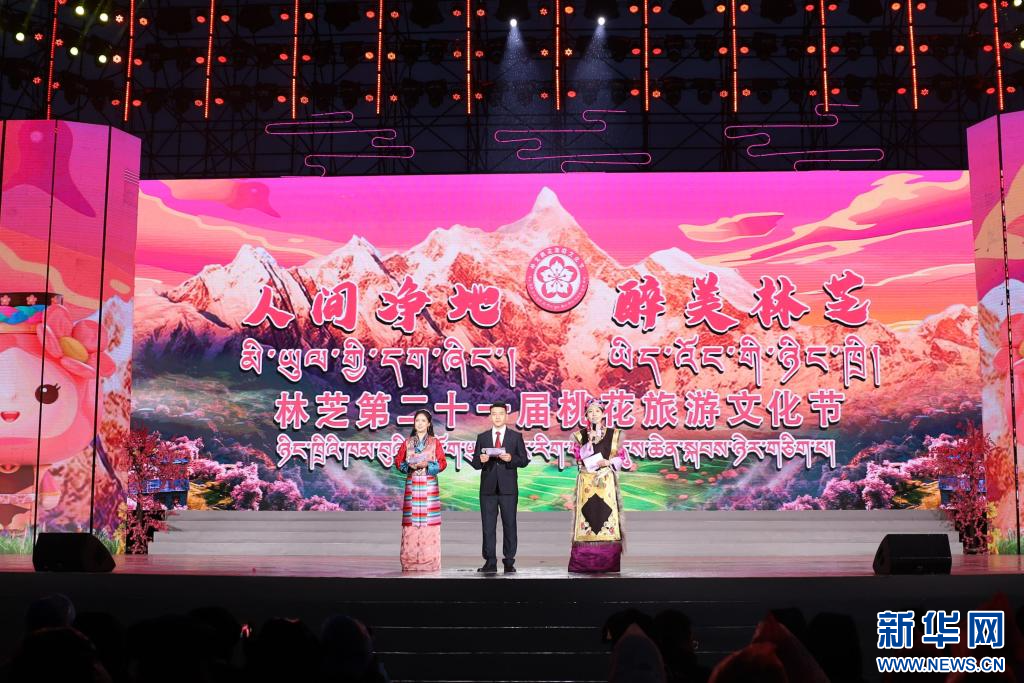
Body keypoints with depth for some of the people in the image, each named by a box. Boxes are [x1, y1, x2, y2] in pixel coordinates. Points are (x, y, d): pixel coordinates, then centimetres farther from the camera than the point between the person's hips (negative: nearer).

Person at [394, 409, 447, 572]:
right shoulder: (407, 442, 11)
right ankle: (410, 561, 0)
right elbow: (398, 461, 10)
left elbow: (442, 462, 2)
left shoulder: (435, 442, 7)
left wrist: (427, 465, -13)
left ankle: (429, 561, -1)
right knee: (411, 521, -4)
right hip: (412, 484, 1)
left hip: (429, 485, -1)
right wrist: (408, 466, -9)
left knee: (429, 521, -5)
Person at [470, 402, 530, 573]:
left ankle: (509, 562, 8)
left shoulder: (516, 436, 7)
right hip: (488, 488, 1)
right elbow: (474, 464, 9)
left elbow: (524, 460, 3)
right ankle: (490, 562, 4)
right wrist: (480, 460, -13)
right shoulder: (482, 437, 11)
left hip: (508, 488, -1)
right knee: (488, 526, 1)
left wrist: (511, 459, -15)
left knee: (509, 525, 2)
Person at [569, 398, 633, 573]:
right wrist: (590, 442, -13)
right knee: (587, 515, -4)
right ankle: (584, 563, 0)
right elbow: (580, 459, -2)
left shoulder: (614, 434, 7)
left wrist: (608, 462, -9)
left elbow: (621, 458, 8)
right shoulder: (579, 435, 8)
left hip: (606, 482, 0)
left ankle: (608, 562, -1)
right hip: (586, 483, 0)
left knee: (606, 515, -6)